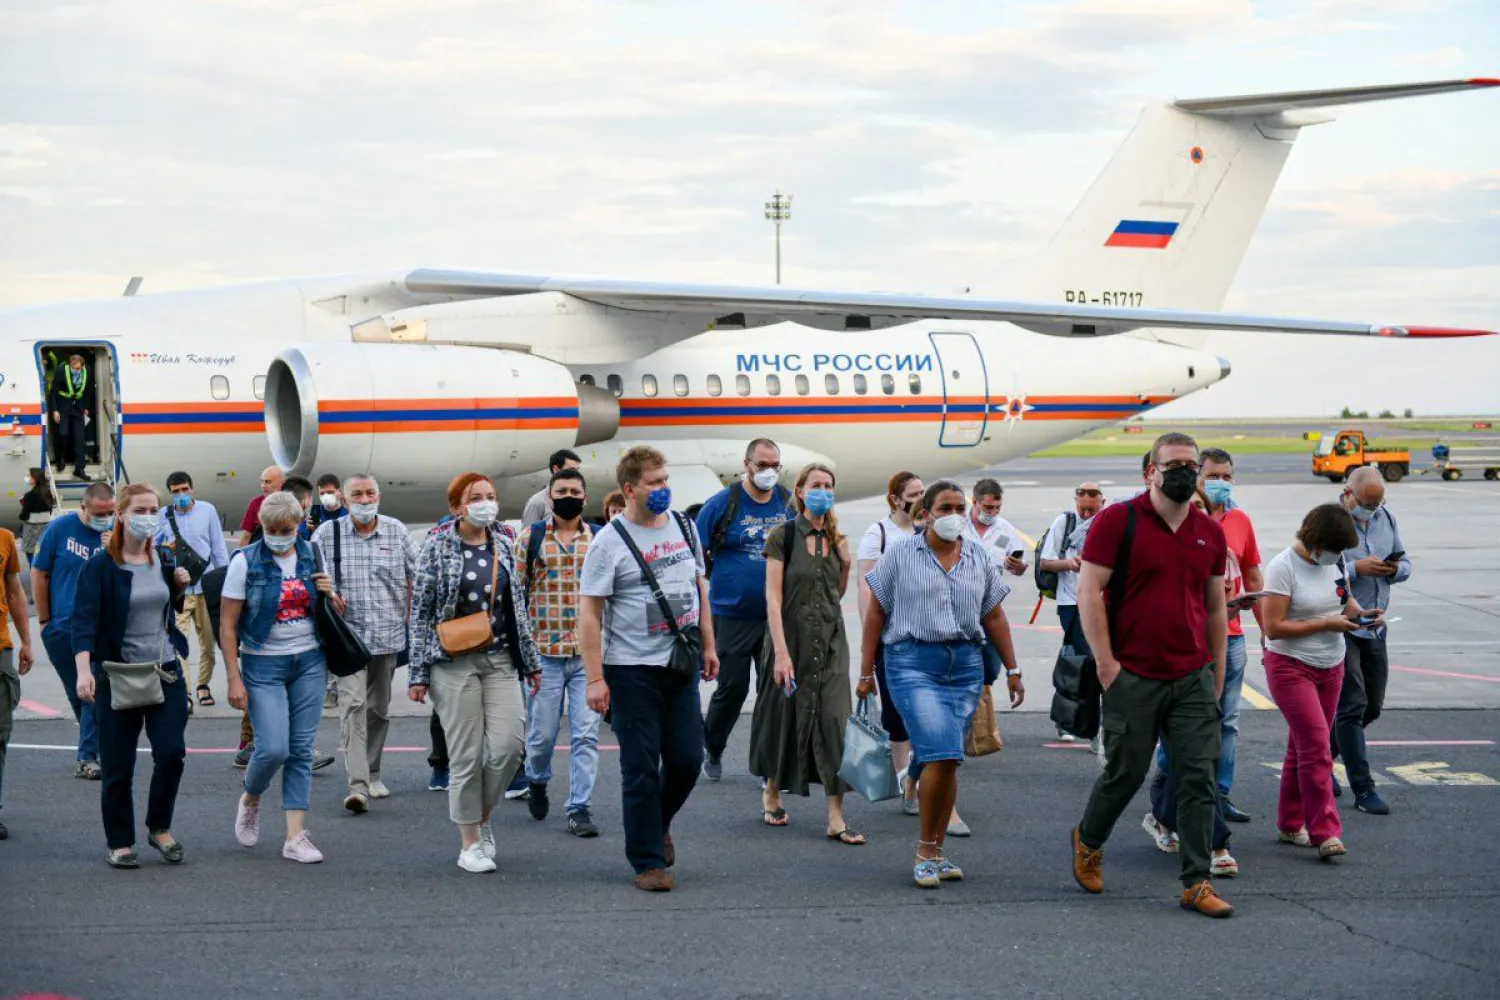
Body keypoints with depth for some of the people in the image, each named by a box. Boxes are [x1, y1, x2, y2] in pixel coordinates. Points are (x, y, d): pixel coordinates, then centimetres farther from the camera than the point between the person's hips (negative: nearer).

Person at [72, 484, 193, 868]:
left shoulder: (164, 560, 8)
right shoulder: (100, 566, -8)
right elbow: (84, 620, -16)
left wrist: (181, 588, 2)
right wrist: (84, 670, -30)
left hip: (166, 671, 4)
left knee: (171, 751, -9)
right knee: (117, 766, 1)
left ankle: (160, 828, 12)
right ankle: (119, 843, 17)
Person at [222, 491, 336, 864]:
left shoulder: (312, 557, 5)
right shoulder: (246, 562, -7)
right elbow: (227, 625, -6)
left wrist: (330, 593, -5)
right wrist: (234, 680, -12)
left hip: (309, 662, 4)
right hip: (264, 665, -4)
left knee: (301, 750, 2)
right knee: (273, 748, -13)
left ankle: (296, 837, 5)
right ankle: (250, 800, 19)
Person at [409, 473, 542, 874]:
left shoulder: (504, 545, 10)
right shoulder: (437, 547, -3)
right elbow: (420, 611, -2)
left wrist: (530, 660, 17)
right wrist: (418, 672, -5)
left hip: (500, 660, 4)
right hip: (454, 663, -4)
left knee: (510, 744, -7)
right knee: (467, 754, -2)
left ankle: (483, 816, 19)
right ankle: (470, 842, 12)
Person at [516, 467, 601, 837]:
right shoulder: (530, 537, 4)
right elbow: (515, 591, 5)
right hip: (544, 652, -1)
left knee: (586, 734, -3)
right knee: (542, 732, 5)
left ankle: (579, 809, 4)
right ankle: (536, 782, 35)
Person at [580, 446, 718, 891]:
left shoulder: (684, 527, 8)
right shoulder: (610, 542, -9)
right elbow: (589, 613, -11)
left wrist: (708, 645, 15)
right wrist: (595, 678, -16)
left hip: (681, 664, 5)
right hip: (632, 670, -5)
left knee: (688, 759, 5)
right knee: (642, 768, -1)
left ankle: (658, 824, 33)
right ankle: (648, 862, 9)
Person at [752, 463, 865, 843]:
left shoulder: (836, 539, 8)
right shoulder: (784, 537, -6)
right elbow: (773, 597, -11)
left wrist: (846, 564, 0)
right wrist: (781, 652, -18)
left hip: (830, 641, 3)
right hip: (792, 637, -3)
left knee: (834, 720, -6)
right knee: (784, 715, 8)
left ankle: (836, 818, -7)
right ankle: (771, 791, 34)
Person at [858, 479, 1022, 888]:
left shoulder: (979, 557, 12)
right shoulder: (900, 552, 3)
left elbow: (994, 617, 16)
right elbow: (876, 613, 4)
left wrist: (1012, 671, 13)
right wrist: (866, 672, 1)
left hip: (966, 666, 4)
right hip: (913, 663, -4)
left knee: (946, 760, 4)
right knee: (942, 755, -16)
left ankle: (933, 853, 14)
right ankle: (926, 850, -1)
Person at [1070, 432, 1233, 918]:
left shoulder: (1210, 532, 10)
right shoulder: (1118, 520, -5)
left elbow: (1215, 606, 18)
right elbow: (1088, 591, -8)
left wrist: (1218, 670, 15)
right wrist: (1106, 663, -11)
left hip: (1194, 679, 4)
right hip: (1133, 678, -4)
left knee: (1199, 779, 0)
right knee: (1126, 772, 6)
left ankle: (1197, 883, 5)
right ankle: (1088, 841, 33)